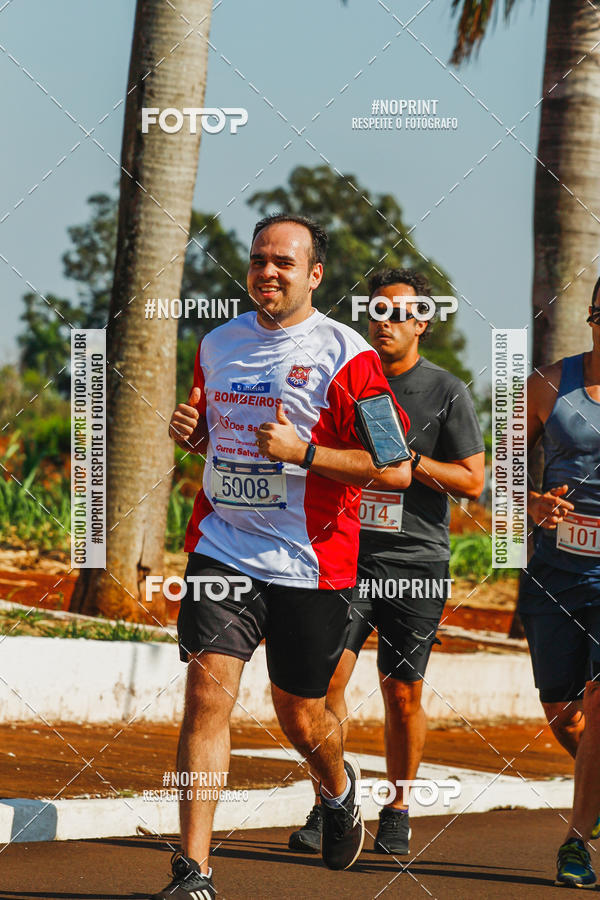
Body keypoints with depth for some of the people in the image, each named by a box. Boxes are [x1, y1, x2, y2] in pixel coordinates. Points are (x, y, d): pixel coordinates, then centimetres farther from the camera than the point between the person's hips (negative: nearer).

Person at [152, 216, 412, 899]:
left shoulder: (344, 355, -8)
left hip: (310, 561, -3)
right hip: (222, 549, 3)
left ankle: (339, 788, 47)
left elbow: (396, 469, -11)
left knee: (300, 714, 11)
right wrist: (190, 429, 3)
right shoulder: (218, 344, 9)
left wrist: (302, 452, -20)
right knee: (207, 691, -13)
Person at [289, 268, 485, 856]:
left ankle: (397, 810, 18)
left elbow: (472, 482, -2)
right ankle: (326, 807, -1)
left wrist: (406, 459, -12)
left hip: (416, 563, -2)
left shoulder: (446, 393, 0)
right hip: (348, 555, 2)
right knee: (328, 677, -10)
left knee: (402, 695, 2)